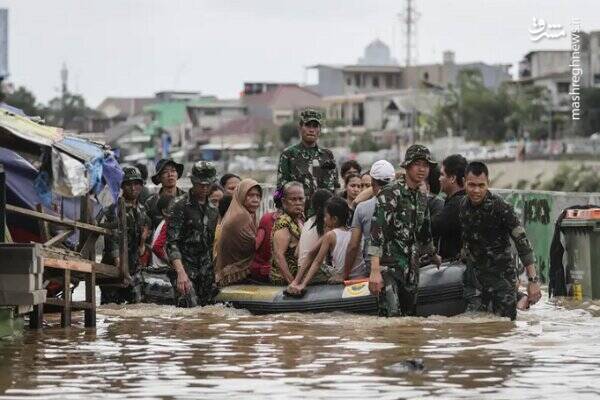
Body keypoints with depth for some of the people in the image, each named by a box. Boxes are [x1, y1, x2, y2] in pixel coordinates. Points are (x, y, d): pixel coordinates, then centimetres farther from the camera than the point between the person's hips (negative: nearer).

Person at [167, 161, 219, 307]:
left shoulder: (212, 209, 14)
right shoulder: (180, 206, -4)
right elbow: (172, 243, -12)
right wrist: (181, 272, -23)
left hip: (207, 273, 6)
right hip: (185, 268, -6)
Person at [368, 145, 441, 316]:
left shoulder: (422, 198, 14)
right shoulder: (391, 193, -11)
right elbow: (377, 230, -19)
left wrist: (433, 255, 47)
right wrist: (375, 270, -27)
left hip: (411, 269, 8)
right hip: (389, 264, -8)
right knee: (392, 315, -19)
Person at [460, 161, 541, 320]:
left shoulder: (501, 209, -16)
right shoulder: (462, 206, 1)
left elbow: (523, 244, -18)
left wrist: (533, 281, -22)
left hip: (501, 276, -4)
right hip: (473, 276, 4)